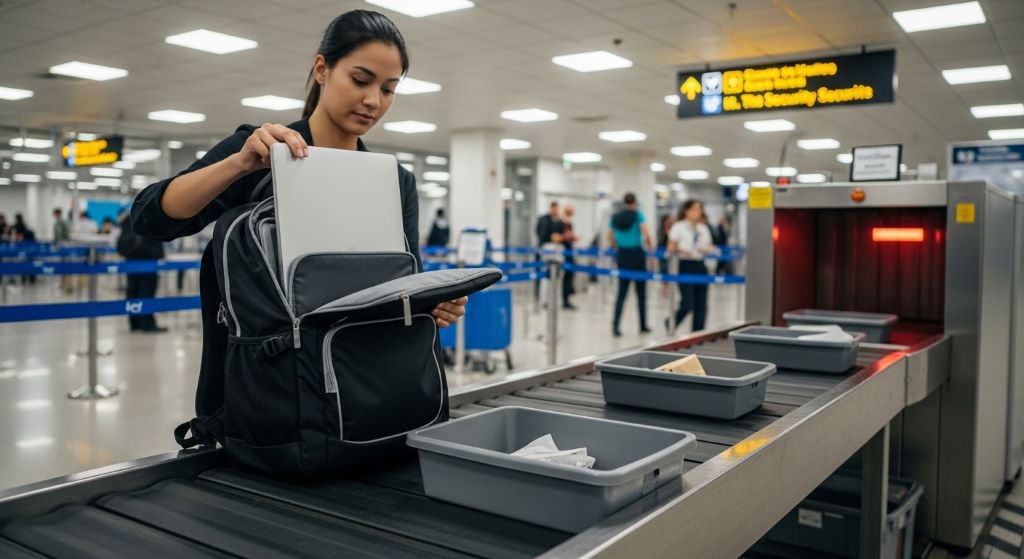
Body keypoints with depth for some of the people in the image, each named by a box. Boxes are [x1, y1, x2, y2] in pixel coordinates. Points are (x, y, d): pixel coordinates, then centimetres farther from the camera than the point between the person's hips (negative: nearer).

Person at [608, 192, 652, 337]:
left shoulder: (615, 217, 8)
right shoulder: (638, 215, -4)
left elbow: (610, 238, 12)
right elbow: (646, 235, -13)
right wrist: (649, 248, 4)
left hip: (622, 255, 3)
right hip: (636, 253, -3)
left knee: (622, 291, 4)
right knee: (641, 292, 8)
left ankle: (615, 323, -13)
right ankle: (643, 326, 15)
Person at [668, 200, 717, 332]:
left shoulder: (703, 228, 13)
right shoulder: (679, 227, -1)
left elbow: (710, 247, 15)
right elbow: (671, 249, -3)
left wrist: (708, 249, -7)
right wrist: (681, 251, -22)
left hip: (700, 266, 5)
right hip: (685, 266, -5)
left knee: (701, 306, 2)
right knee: (687, 304, -13)